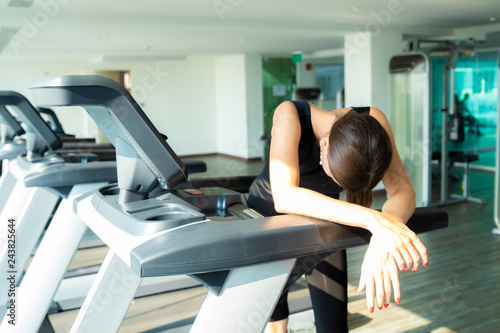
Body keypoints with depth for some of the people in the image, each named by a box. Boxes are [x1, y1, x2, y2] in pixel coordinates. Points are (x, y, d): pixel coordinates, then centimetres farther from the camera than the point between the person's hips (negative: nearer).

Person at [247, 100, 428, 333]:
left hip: (322, 219, 2)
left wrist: (382, 243, -54)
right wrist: (373, 219, -59)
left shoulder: (373, 122, -27)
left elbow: (403, 189, -33)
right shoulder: (290, 115, -37)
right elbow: (284, 197, -50)